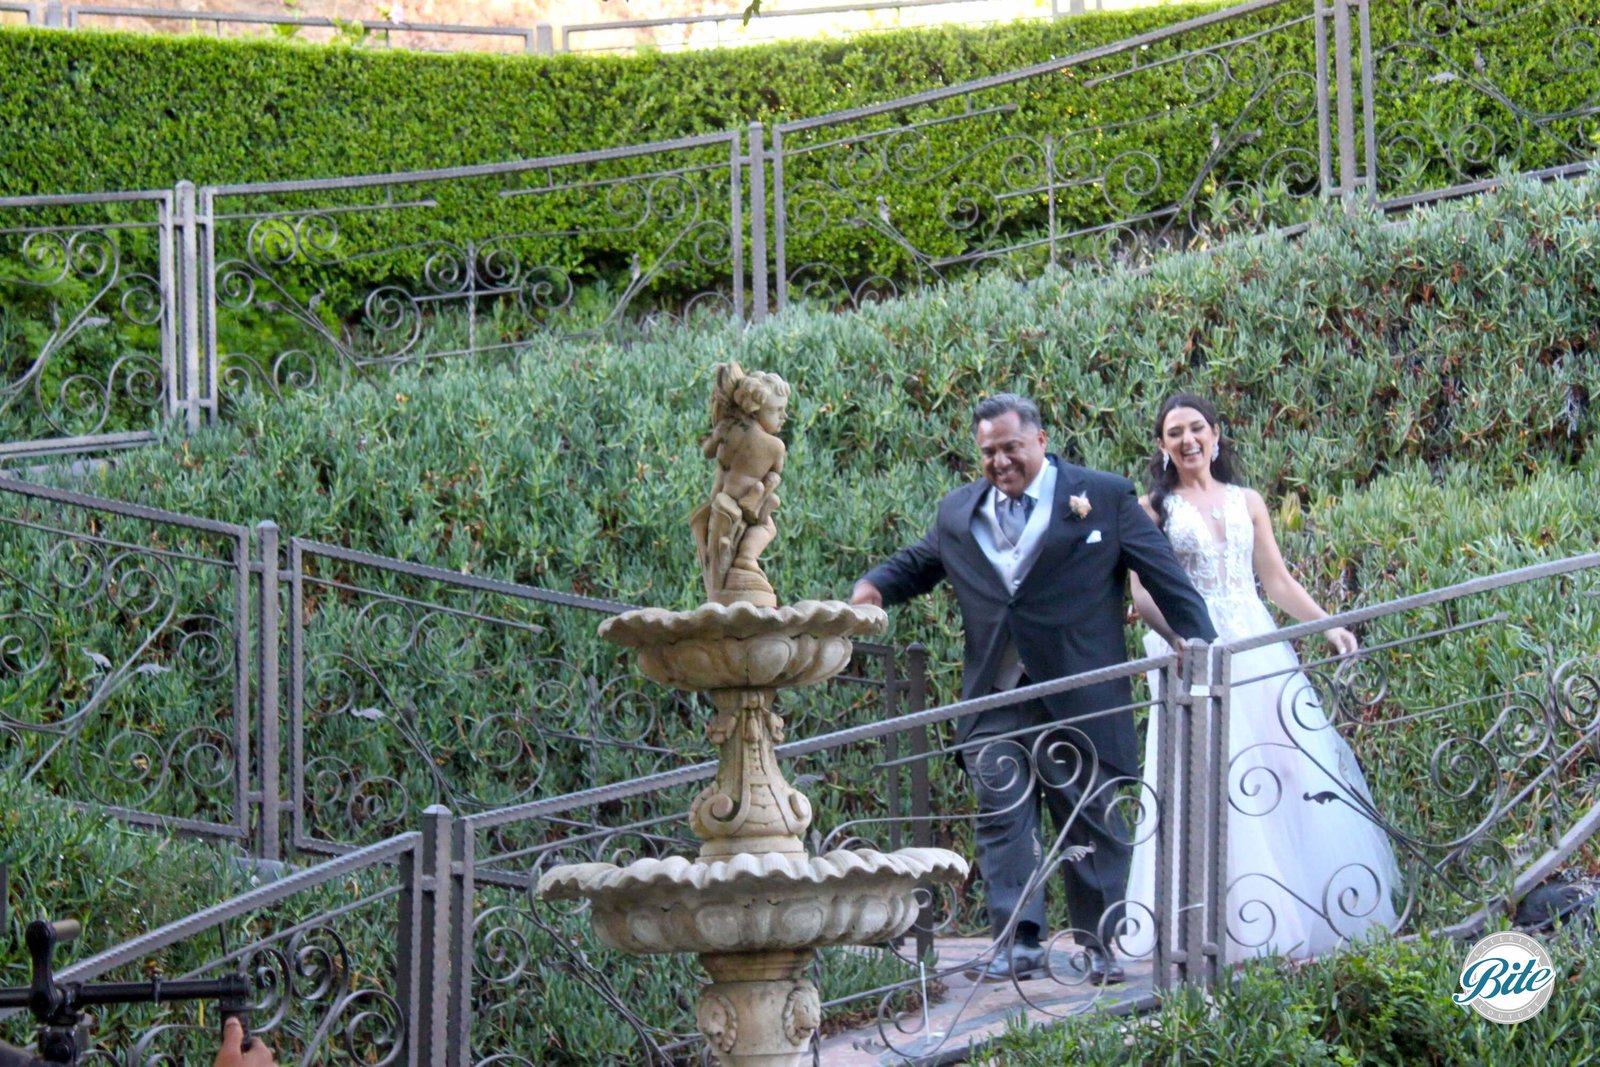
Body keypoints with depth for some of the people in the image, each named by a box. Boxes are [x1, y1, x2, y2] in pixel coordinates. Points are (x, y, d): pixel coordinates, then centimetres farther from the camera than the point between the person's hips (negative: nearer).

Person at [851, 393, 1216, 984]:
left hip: (1078, 700, -3)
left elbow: (1167, 579, 3)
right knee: (1001, 821, -5)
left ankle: (1099, 943, 14)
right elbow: (917, 563, 27)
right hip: (994, 702, 3)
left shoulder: (1105, 498, 1)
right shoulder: (958, 511, 12)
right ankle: (1018, 942, -5)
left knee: (1092, 823, 4)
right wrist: (875, 586, 4)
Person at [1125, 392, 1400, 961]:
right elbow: (1142, 594, -4)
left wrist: (1329, 626, 1)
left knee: (1293, 775, -4)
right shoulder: (1153, 508, 5)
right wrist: (1180, 637, -22)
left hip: (1259, 652, 4)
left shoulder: (1247, 502, 16)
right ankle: (1233, 931, -9)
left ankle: (1300, 922, 2)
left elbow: (1278, 581, 14)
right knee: (1212, 790, -10)